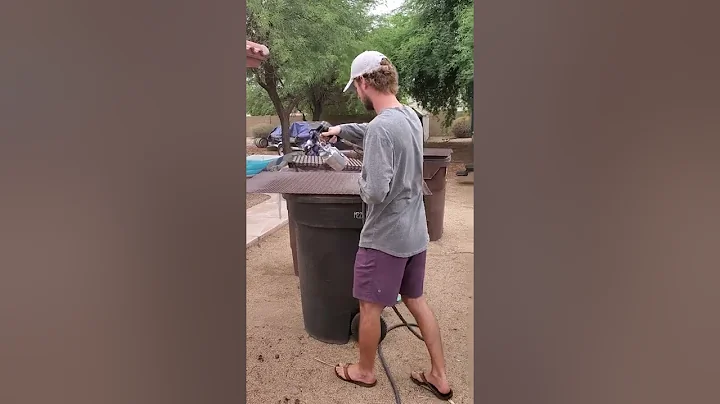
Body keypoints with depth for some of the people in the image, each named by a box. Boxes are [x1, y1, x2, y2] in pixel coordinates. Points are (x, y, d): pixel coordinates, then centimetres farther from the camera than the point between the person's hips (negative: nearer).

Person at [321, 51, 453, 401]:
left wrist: (362, 182, -7)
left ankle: (365, 371, 33)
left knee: (370, 308, 12)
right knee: (416, 301, 19)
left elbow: (376, 192, -28)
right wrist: (342, 130, 34)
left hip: (385, 238, -8)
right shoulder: (411, 116, 5)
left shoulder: (381, 127, -24)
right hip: (415, 233, 9)